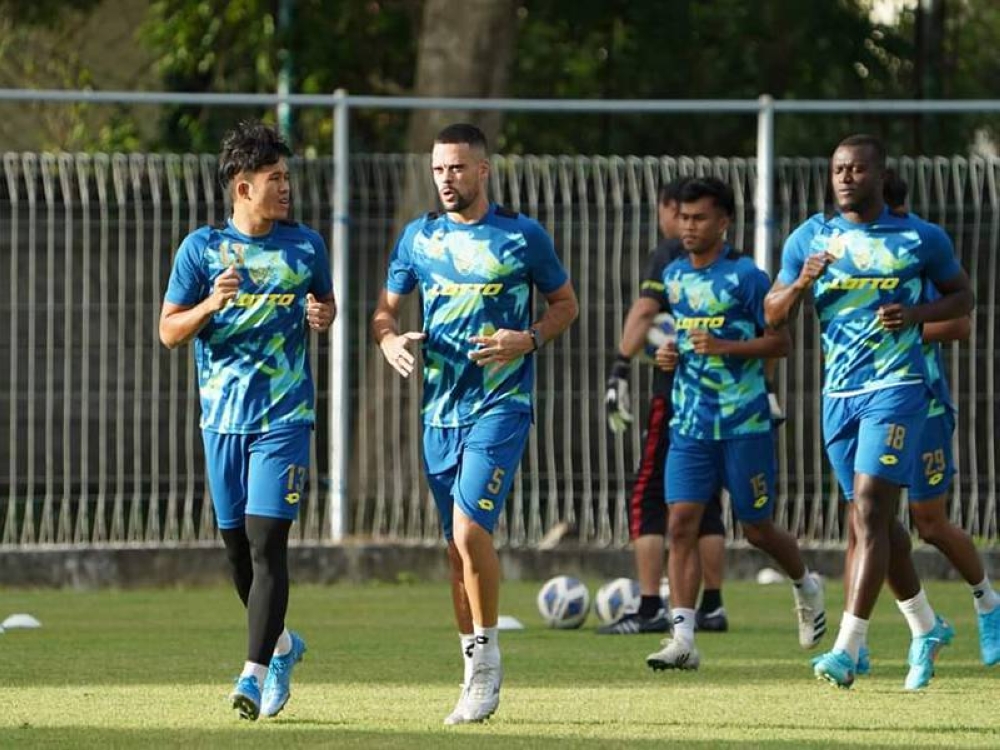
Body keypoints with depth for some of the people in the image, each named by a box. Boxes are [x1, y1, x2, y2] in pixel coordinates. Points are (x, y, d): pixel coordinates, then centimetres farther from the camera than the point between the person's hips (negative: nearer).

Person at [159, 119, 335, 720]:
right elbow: (169, 332, 1)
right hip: (223, 417, 2)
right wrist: (210, 305, -18)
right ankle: (281, 644, 34)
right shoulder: (202, 248, 1)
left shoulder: (306, 246, 4)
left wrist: (323, 316, -3)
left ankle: (256, 672, -17)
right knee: (237, 545, 10)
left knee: (266, 541, -14)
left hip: (284, 417, -2)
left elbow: (326, 301, 21)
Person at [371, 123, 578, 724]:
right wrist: (390, 339, -7)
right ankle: (478, 674, 15)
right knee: (459, 546, 7)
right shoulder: (419, 237, 8)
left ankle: (487, 655, -5)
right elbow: (387, 307, 16)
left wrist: (528, 340, -11)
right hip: (440, 408, 5)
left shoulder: (523, 236, -2)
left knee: (470, 530, -19)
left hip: (500, 404, -5)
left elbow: (565, 303, 8)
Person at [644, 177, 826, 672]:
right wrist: (668, 354, 3)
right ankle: (683, 639, -12)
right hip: (689, 424, 5)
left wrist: (725, 347, -20)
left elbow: (781, 342, -7)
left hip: (744, 424, -5)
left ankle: (806, 586, 38)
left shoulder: (746, 276, -9)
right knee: (681, 523, -9)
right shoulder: (673, 276, 10)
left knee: (757, 529, 7)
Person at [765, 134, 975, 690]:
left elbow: (962, 297, 11)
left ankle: (848, 650, -22)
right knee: (874, 519, 12)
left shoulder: (920, 238, 0)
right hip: (839, 393, 5)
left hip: (896, 388, -5)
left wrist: (918, 314, -9)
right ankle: (927, 628, 33)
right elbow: (774, 317, 8)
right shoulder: (810, 238, 8)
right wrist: (802, 283, -13)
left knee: (870, 511, -16)